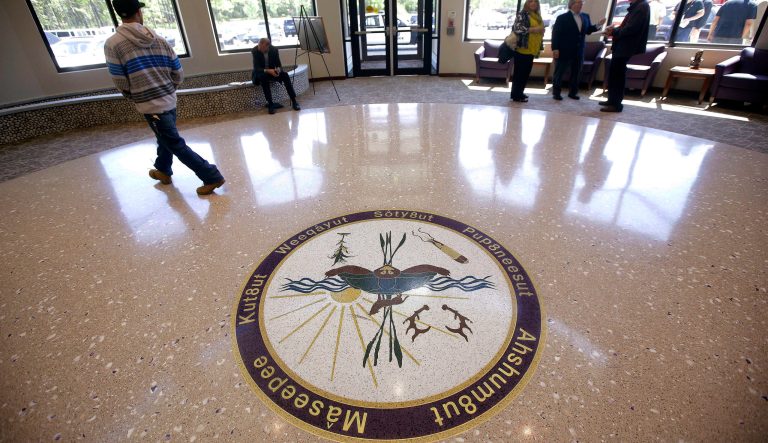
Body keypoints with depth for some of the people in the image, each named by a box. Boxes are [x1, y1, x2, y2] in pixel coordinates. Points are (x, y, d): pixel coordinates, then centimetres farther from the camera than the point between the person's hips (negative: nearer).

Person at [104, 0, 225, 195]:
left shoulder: (112, 44, -10)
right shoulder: (160, 40, 0)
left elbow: (121, 84, -10)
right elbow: (179, 75, 2)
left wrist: (134, 98, 12)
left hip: (150, 105, -5)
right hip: (169, 101, 6)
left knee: (176, 144, 0)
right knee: (165, 137, 25)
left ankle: (212, 177, -5)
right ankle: (163, 171, 46)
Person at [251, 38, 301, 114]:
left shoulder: (274, 49, -13)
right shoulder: (255, 51, -18)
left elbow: (279, 65, -8)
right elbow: (256, 68, -22)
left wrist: (278, 69, -33)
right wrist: (267, 70, -40)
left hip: (272, 72, 2)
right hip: (260, 73, -2)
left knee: (285, 74, -25)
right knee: (263, 77, -37)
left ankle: (294, 101, -27)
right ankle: (270, 104, -36)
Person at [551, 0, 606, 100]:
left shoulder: (585, 17, 11)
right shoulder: (562, 17, -4)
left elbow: (588, 30, 16)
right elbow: (555, 33, -9)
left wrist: (597, 25, -3)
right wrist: (555, 49, -18)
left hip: (579, 51, 5)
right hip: (564, 51, -5)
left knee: (576, 73, 8)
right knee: (559, 72, 1)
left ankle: (573, 92, 17)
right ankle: (556, 92, 10)